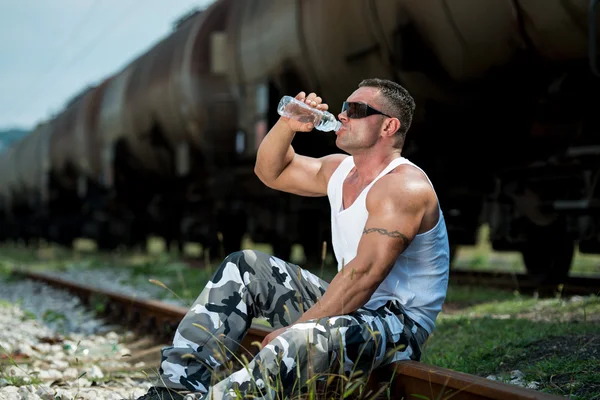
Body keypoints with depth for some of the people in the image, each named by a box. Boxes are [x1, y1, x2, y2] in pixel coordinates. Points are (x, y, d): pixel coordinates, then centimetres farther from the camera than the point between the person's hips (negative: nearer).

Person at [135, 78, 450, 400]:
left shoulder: (403, 186, -18)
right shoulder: (340, 169, 11)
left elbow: (364, 273, -27)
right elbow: (270, 172, 20)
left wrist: (294, 328, -27)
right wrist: (288, 124, -1)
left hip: (399, 323, -9)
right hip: (354, 308, 10)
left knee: (298, 342, -40)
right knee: (244, 267, 4)